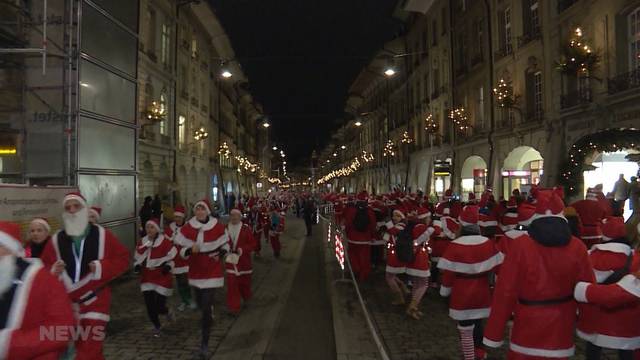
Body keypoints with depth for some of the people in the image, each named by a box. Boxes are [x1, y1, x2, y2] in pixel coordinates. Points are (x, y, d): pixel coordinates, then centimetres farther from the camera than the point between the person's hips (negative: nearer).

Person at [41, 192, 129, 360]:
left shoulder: (102, 235, -5)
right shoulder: (56, 240, 0)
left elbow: (123, 258, -1)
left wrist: (103, 267, -16)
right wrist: (53, 271, -14)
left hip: (96, 299, -3)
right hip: (68, 302, 3)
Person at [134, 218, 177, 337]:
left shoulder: (165, 241, -11)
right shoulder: (143, 242, 4)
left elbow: (173, 256, -5)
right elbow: (137, 257, 17)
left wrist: (168, 266, -18)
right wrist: (137, 265, -1)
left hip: (162, 277, -4)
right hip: (147, 278, 4)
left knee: (159, 306, -5)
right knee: (149, 304, 2)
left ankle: (167, 312, 33)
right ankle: (157, 326, 25)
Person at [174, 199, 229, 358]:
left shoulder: (218, 227, -9)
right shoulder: (187, 228, -7)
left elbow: (226, 243, 7)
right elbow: (178, 248, -2)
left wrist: (220, 254, -12)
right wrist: (189, 250, -23)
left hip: (212, 272, -3)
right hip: (195, 271, 3)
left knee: (206, 306, -8)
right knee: (200, 302, 20)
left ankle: (204, 343, 2)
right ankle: (208, 317, 57)